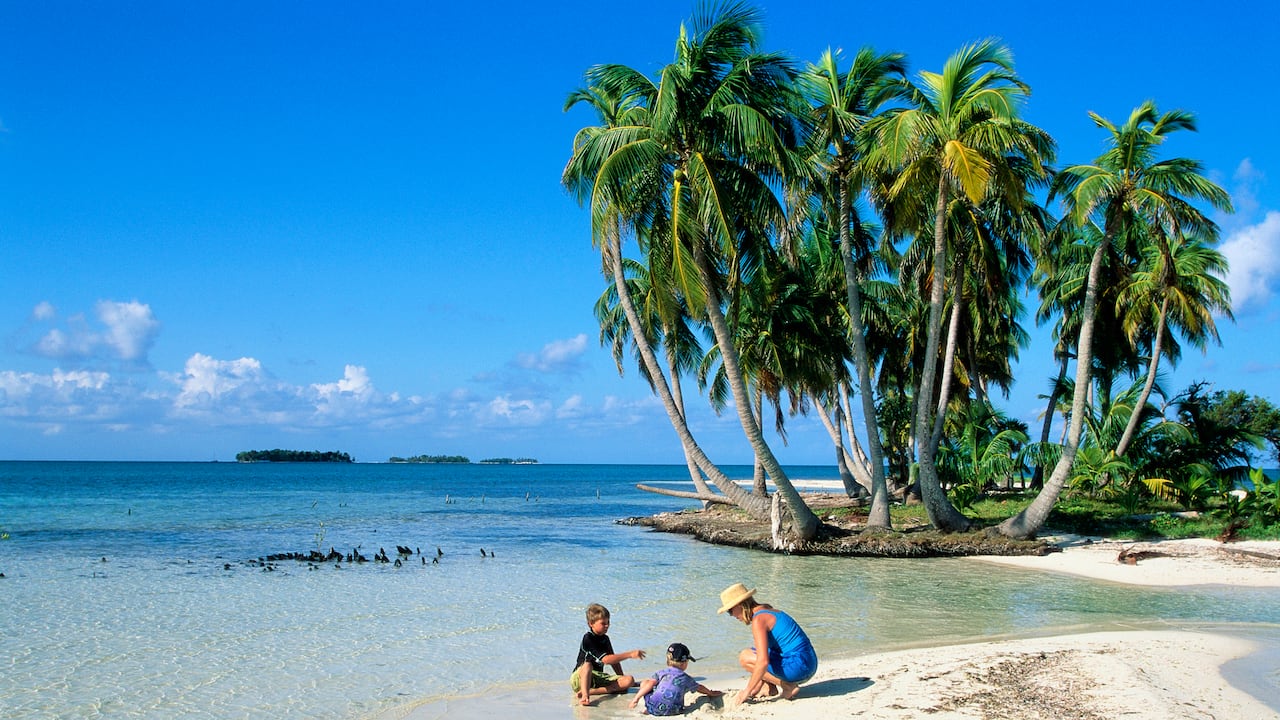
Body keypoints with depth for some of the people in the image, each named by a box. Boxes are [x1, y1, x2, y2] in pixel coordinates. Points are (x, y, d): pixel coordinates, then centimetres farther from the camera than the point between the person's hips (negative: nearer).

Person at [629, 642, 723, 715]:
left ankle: (648, 709, 10)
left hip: (653, 707, -2)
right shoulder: (686, 679, 12)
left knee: (644, 683, 20)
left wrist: (637, 698, 0)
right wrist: (711, 693, 48)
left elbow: (650, 684, -2)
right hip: (672, 711, 2)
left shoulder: (661, 672, 10)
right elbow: (700, 688, 29)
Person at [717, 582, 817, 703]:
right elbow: (763, 652, 24)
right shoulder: (767, 610, 15)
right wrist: (757, 685, 24)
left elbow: (763, 662, -23)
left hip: (799, 666, -10)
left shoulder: (758, 620, -15)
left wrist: (747, 691, -13)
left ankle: (788, 686, -8)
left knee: (745, 657, -10)